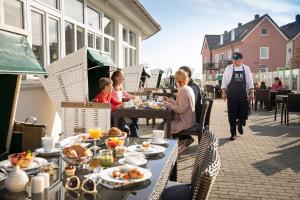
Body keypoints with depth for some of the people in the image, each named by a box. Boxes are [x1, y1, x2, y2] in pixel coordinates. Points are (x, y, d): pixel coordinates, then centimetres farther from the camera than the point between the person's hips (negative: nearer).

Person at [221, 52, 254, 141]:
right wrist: (224, 93, -4)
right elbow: (224, 82, 1)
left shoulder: (246, 69, 5)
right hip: (231, 96, -1)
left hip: (243, 95, 1)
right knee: (232, 115, 2)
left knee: (244, 113, 1)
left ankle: (240, 124, 34)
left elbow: (250, 82, 9)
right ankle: (233, 133, 15)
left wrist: (251, 93, 5)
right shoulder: (228, 69, 0)